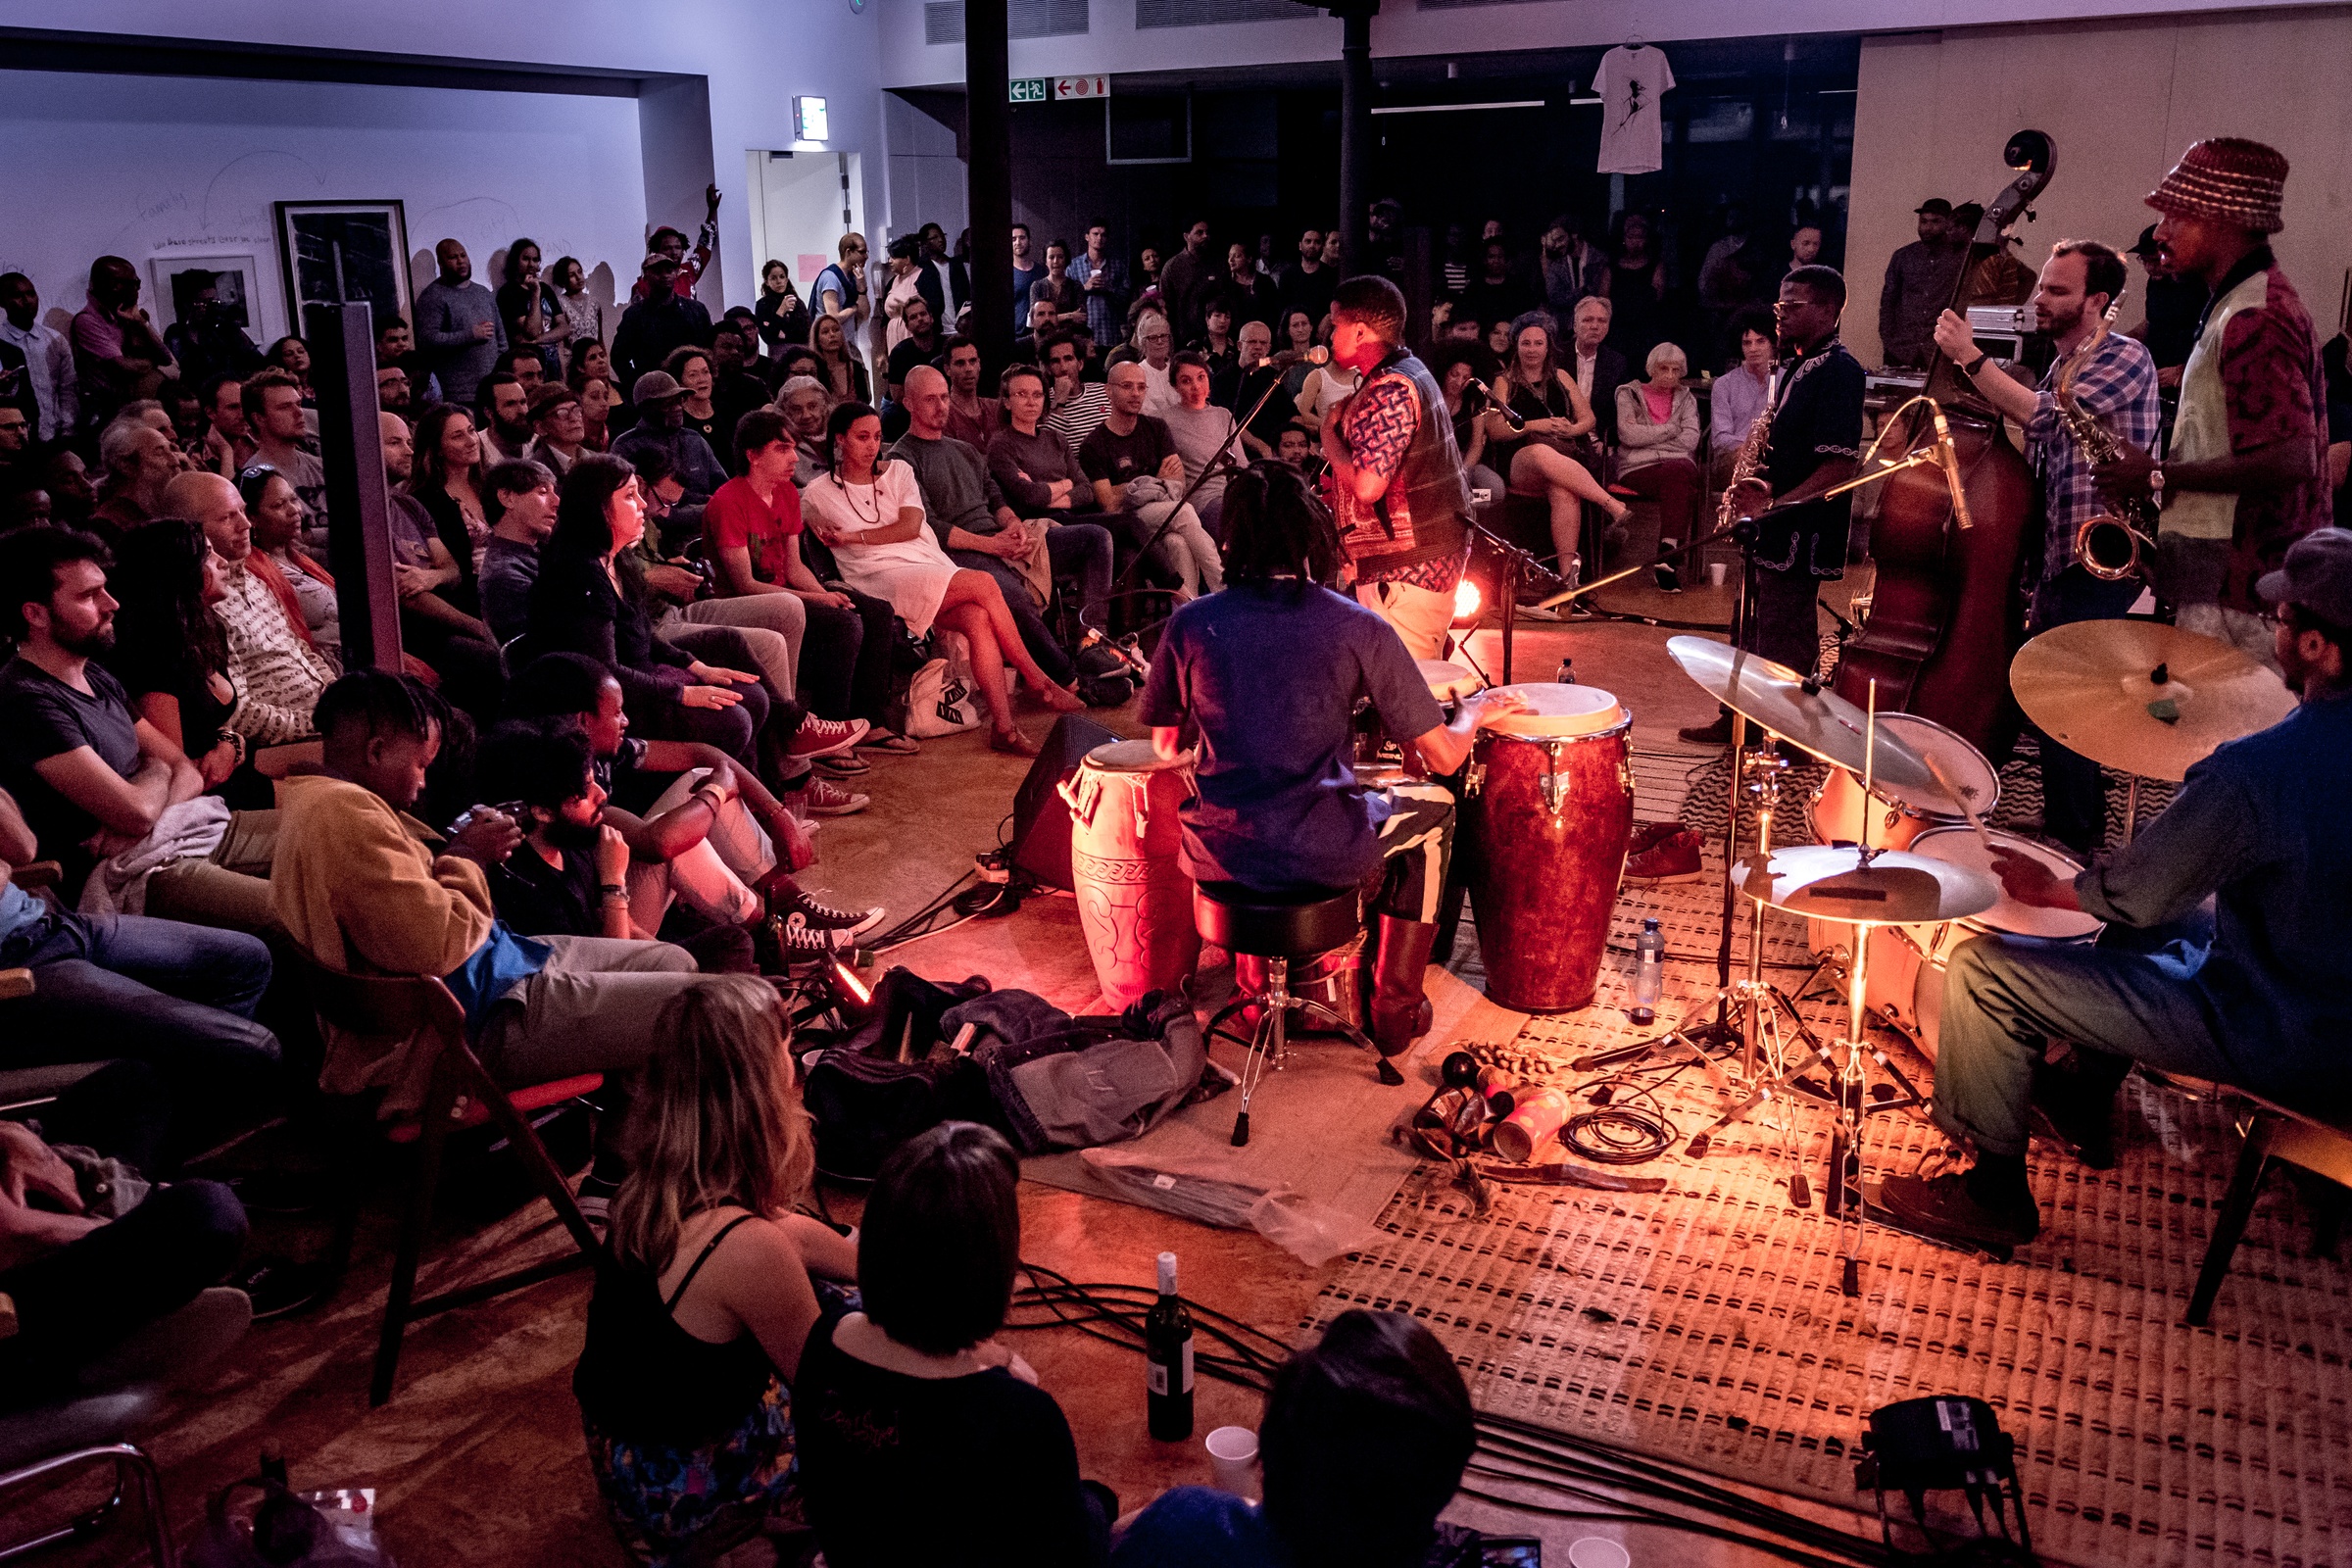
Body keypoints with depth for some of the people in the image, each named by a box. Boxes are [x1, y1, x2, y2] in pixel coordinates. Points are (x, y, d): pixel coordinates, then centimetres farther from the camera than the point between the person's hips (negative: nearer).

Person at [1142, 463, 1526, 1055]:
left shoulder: (1191, 623, -4)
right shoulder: (1360, 627, -9)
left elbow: (1166, 748, 7)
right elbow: (1443, 758, -5)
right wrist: (1476, 711, 17)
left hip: (1219, 853, 3)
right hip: (1325, 853, -2)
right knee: (1434, 807, 28)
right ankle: (1394, 1010, 32)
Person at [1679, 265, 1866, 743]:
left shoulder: (1838, 371, -14)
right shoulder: (1793, 367, 15)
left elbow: (1840, 464, -21)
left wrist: (1774, 505, -24)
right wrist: (1757, 481, 4)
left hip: (1801, 532, -9)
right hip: (1768, 529, 9)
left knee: (1784, 642, -3)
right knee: (1753, 630, 18)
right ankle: (1740, 721, 30)